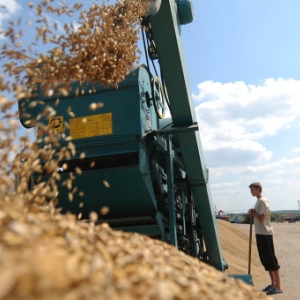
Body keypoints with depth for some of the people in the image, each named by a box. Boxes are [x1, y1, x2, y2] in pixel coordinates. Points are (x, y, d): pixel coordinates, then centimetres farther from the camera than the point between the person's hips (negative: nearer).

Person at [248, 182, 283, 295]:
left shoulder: (262, 201, -15)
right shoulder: (258, 201, 14)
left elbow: (261, 219, -20)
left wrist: (253, 212, -6)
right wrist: (252, 214, 2)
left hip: (265, 234, -10)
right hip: (260, 233, 10)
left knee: (271, 259, -4)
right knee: (265, 259, 14)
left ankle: (278, 286, 2)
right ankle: (273, 283, 24)